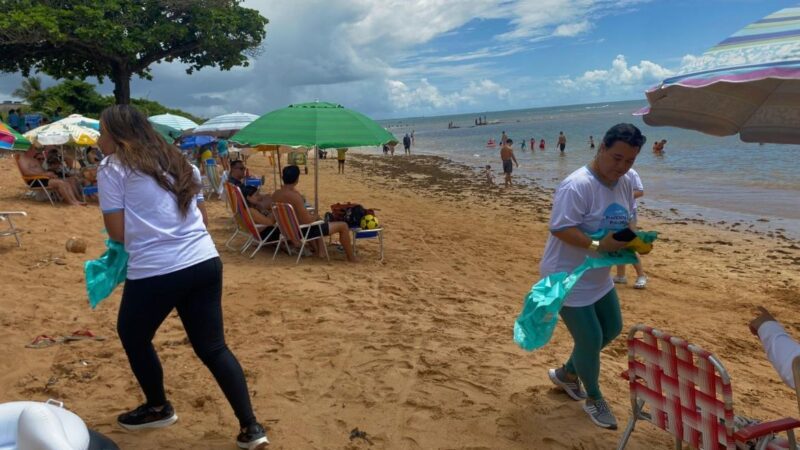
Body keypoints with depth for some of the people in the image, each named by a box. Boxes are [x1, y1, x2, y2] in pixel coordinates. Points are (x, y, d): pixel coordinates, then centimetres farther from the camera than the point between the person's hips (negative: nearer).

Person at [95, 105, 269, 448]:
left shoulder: (113, 168, 0)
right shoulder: (179, 162, 17)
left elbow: (117, 232, -3)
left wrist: (143, 232, 18)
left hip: (155, 272, -5)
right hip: (206, 263, 6)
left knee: (133, 337, 23)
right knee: (212, 347, 13)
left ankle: (158, 408, 40)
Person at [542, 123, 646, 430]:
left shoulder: (624, 184, 2)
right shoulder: (577, 185, -26)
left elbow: (625, 220, 13)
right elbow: (559, 229, -30)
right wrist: (597, 245, -36)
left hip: (598, 277, 10)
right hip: (567, 278, -9)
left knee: (612, 329, 21)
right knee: (590, 340, -2)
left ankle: (566, 373, 40)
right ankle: (593, 398, 26)